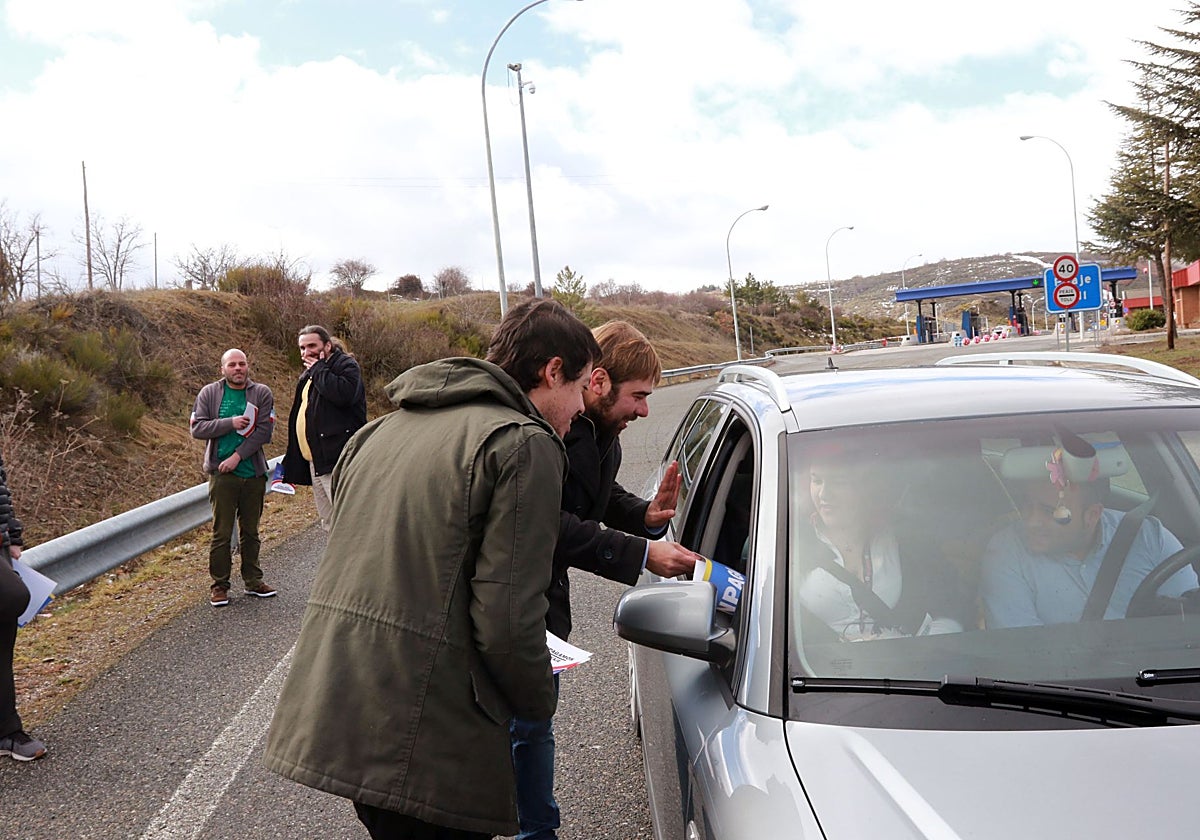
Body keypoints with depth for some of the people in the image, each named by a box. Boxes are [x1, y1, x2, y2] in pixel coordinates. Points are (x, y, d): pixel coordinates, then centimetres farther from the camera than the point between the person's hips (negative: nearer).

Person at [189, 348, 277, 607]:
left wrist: (238, 456, -14)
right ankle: (219, 585, 9)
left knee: (250, 531, 11)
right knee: (222, 532, 0)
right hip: (222, 473, -1)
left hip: (253, 472, 1)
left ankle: (253, 580, 21)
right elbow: (197, 428, -4)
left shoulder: (262, 394, 3)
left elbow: (264, 431, -6)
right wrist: (231, 423, -15)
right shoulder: (209, 393, 4)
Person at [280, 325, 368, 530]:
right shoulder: (308, 374, 21)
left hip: (337, 461, -10)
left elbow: (344, 394, -30)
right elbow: (301, 416, 26)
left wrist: (318, 370, -15)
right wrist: (292, 465, 22)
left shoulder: (346, 365, -7)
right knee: (329, 524, 14)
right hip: (314, 461, 10)